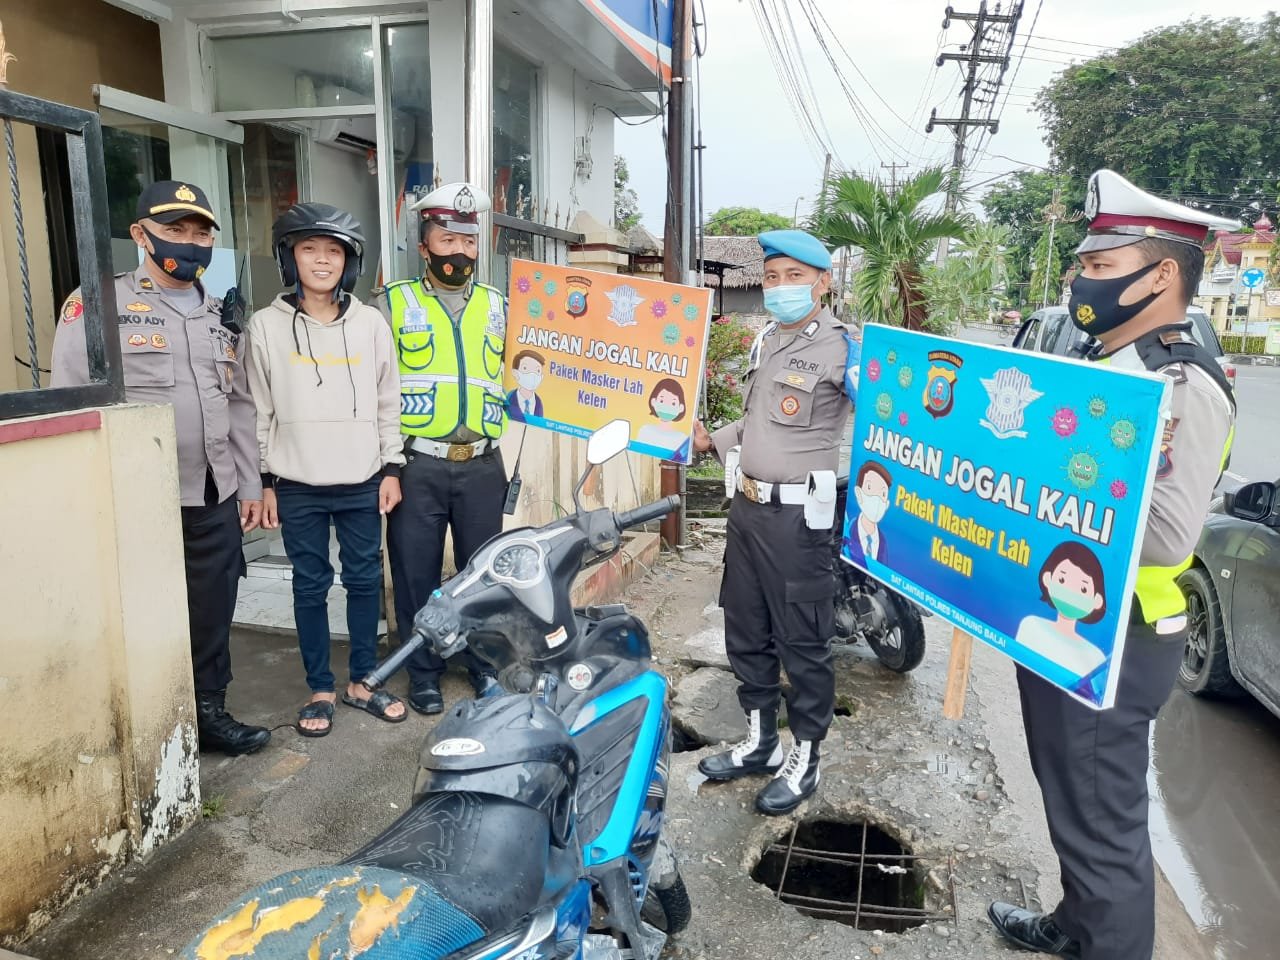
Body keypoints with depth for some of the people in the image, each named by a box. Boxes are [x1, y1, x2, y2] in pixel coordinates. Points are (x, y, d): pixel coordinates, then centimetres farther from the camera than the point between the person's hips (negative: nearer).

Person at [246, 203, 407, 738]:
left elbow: (389, 402, 6)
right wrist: (265, 481, 1)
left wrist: (392, 468, 2)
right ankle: (320, 689, 23)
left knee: (365, 580, 9)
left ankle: (363, 682, 25)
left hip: (363, 483, 1)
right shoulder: (266, 327, 0)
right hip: (298, 487, -1)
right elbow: (260, 411, 3)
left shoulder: (371, 324, 3)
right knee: (310, 586, 8)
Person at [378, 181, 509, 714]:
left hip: (482, 464, 2)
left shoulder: (497, 305, 14)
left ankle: (485, 664, 26)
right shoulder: (394, 302, 4)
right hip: (417, 464, -2)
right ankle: (423, 672, 22)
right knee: (416, 574, 6)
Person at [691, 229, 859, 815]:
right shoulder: (765, 341, 14)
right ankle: (759, 741, 35)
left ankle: (804, 758, 24)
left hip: (797, 513, -8)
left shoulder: (840, 346, -13)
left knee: (802, 643, 5)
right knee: (745, 632, 17)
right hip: (747, 505, 8)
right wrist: (711, 441, 11)